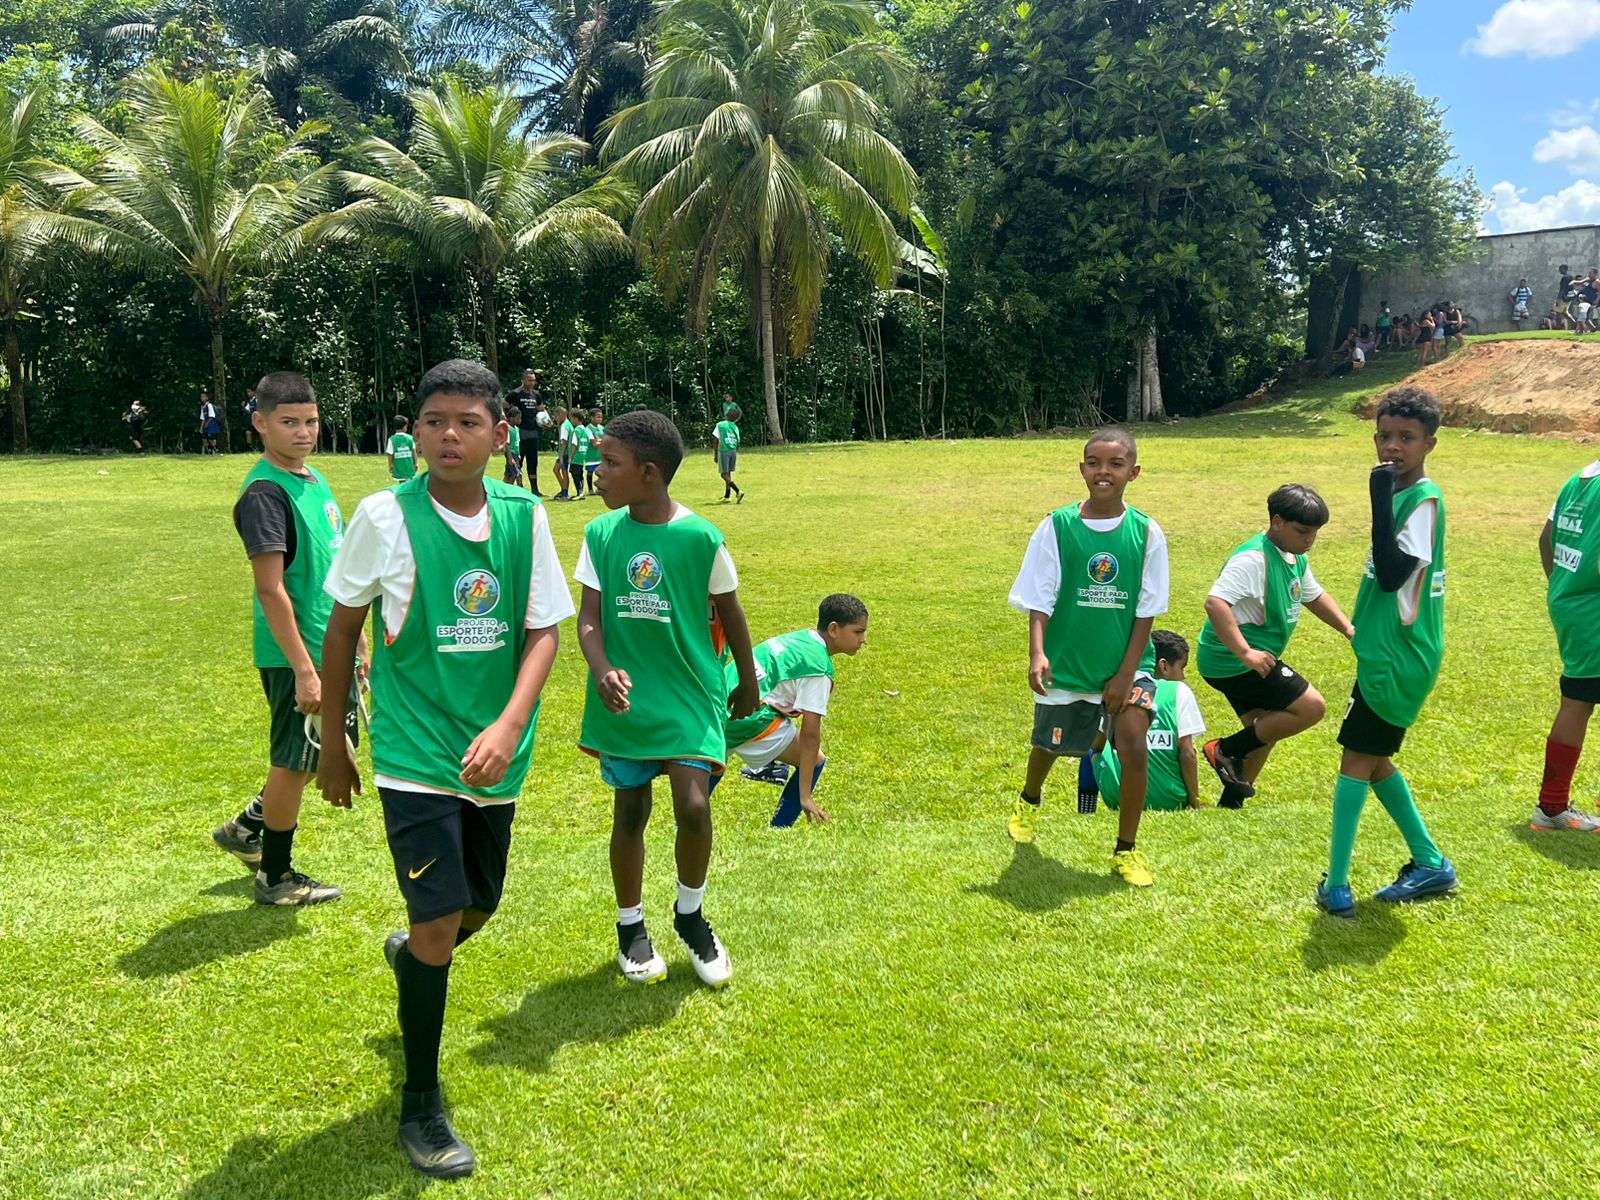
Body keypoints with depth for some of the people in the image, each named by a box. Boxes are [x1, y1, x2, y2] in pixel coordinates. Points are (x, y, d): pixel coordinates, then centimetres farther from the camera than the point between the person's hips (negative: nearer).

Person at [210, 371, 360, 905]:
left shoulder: (315, 480, 10)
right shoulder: (265, 491, -17)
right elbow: (271, 589, -21)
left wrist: (358, 642, 19)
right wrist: (303, 669, -23)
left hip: (331, 649, 9)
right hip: (296, 655, -9)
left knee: (330, 750, 20)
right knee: (294, 761, 5)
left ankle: (247, 829, 37)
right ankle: (275, 877, 23)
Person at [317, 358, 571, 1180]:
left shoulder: (524, 516, -4)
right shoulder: (385, 516, -11)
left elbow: (543, 631, -2)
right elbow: (342, 627, 0)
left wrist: (510, 726, -18)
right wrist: (332, 745, 5)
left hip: (495, 753, 4)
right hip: (415, 753, -4)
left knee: (479, 906, 19)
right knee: (439, 924, -8)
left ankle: (409, 955, 56)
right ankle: (420, 1108, 14)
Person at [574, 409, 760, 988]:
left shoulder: (701, 537, -10)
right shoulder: (600, 535, -3)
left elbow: (729, 614, 3)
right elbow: (588, 619, -4)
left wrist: (748, 684, 12)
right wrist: (602, 670, -24)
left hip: (689, 695, -2)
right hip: (625, 698, 2)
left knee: (693, 807, -13)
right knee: (630, 813, 10)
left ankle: (691, 915, 15)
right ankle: (630, 927, 30)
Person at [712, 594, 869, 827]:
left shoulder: (797, 638, 14)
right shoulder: (818, 667, -10)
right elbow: (810, 734, -13)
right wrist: (805, 797, -12)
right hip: (749, 720, -9)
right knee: (814, 760, 4)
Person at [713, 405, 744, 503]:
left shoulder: (720, 425, -5)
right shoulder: (735, 427, 7)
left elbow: (716, 440, -7)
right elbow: (737, 442, 7)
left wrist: (716, 454, -1)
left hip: (724, 451, -5)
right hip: (733, 451, 5)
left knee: (724, 474, -4)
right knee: (728, 473, 15)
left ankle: (738, 492, -21)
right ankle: (726, 496, 21)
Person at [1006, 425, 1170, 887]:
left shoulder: (1146, 532, -7)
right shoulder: (1057, 526, -10)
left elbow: (1146, 610, -4)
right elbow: (1039, 599, -8)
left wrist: (1127, 673, -9)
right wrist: (1037, 652, -22)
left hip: (1127, 663, 0)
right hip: (1066, 663, 0)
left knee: (1134, 745, -16)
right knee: (1050, 745, 17)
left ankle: (1126, 851, 6)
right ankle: (1029, 802, 54)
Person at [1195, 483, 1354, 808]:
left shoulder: (1295, 558, 10)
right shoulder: (1253, 559, -22)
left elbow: (1314, 596, 28)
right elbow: (1215, 603, -34)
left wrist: (1348, 629, 17)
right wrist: (1245, 653, -39)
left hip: (1254, 661, 11)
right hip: (1235, 661, -11)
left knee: (1266, 732, 19)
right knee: (1310, 707, -11)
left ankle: (1230, 801, 30)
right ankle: (1227, 750, -3)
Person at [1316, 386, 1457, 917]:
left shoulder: (1425, 499, -16)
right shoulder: (1400, 493, 11)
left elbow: (1393, 573, -28)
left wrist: (1381, 498, -28)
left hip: (1398, 657, -9)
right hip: (1384, 650, 9)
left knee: (1357, 758, -5)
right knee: (1374, 759, 16)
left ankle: (1336, 886, 0)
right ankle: (1430, 864, 27)